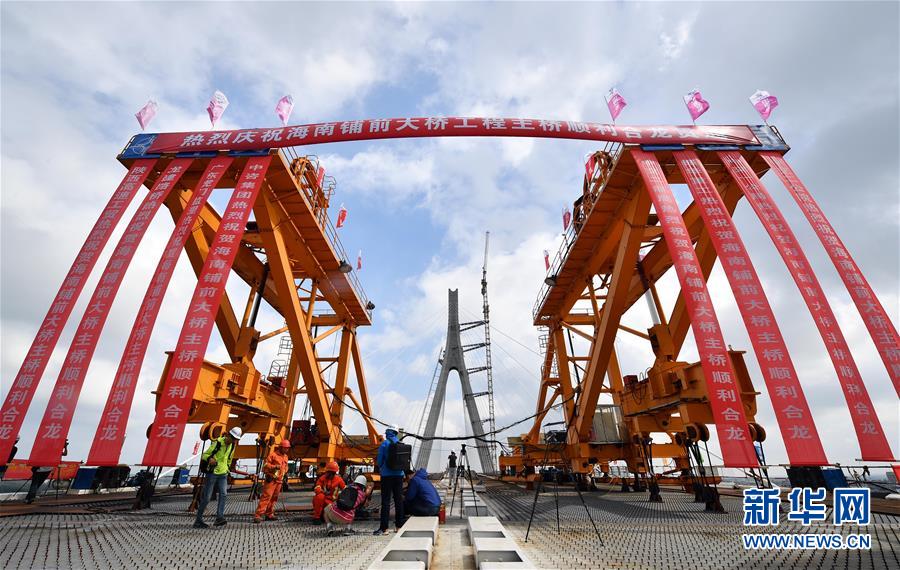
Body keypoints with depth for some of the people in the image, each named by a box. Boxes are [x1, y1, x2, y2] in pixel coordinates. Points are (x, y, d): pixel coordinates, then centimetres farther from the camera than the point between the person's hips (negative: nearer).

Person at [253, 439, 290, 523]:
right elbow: (266, 465, -10)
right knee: (266, 496, -12)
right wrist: (274, 466, -23)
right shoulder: (273, 454, -7)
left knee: (274, 498, 10)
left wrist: (284, 473, 12)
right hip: (271, 479, -7)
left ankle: (269, 514, 19)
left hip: (279, 480, 7)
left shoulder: (285, 457, 15)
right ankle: (258, 515, -10)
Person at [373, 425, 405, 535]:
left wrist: (380, 468, 14)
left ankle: (384, 528, -1)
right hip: (399, 475, 5)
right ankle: (399, 525, 20)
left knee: (385, 501, 0)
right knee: (399, 499, 13)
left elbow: (379, 460, -6)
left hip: (387, 475, -4)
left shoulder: (384, 444, -9)